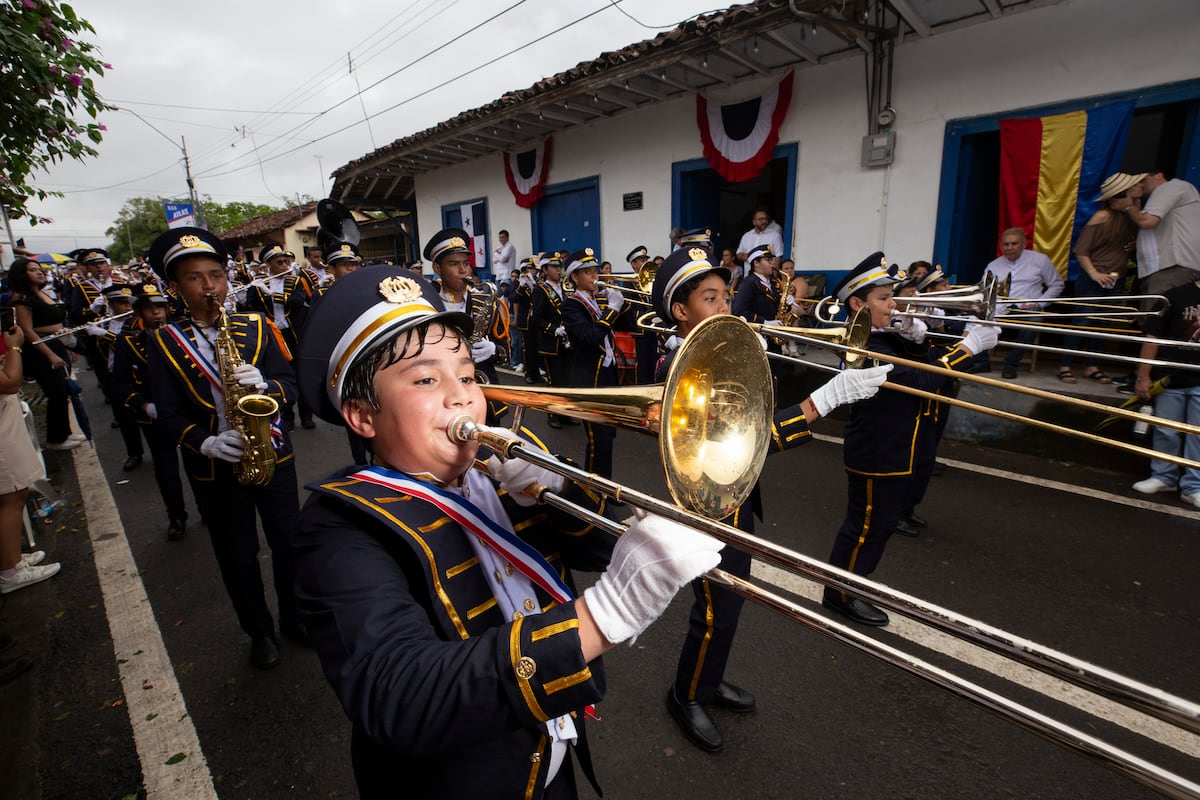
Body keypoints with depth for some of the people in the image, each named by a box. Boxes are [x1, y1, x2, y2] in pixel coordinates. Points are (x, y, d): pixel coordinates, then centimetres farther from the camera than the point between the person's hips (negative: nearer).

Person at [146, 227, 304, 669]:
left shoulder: (257, 326, -1)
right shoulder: (165, 340, -3)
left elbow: (290, 384, -2)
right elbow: (169, 414, -5)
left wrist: (264, 385, -24)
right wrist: (206, 443, -22)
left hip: (273, 455, 1)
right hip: (214, 468, 0)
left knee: (288, 543, 12)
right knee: (237, 557, 13)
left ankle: (294, 618, 35)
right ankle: (259, 631, 35)